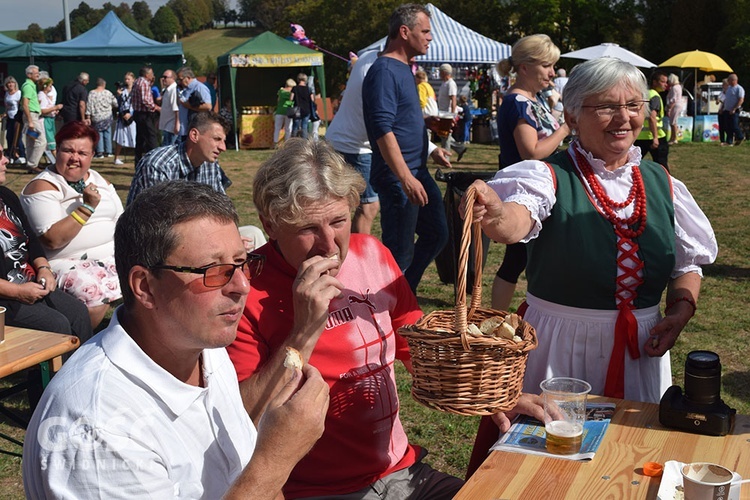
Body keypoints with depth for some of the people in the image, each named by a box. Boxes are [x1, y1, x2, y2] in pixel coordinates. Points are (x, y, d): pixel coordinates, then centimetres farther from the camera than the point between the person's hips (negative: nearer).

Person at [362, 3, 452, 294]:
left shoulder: (404, 69, 15)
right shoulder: (384, 71, -16)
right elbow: (383, 129, -24)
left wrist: (431, 150, 24)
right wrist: (406, 178, -28)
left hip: (417, 173, 10)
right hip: (397, 177, -10)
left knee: (437, 235, 17)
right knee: (400, 251, -3)